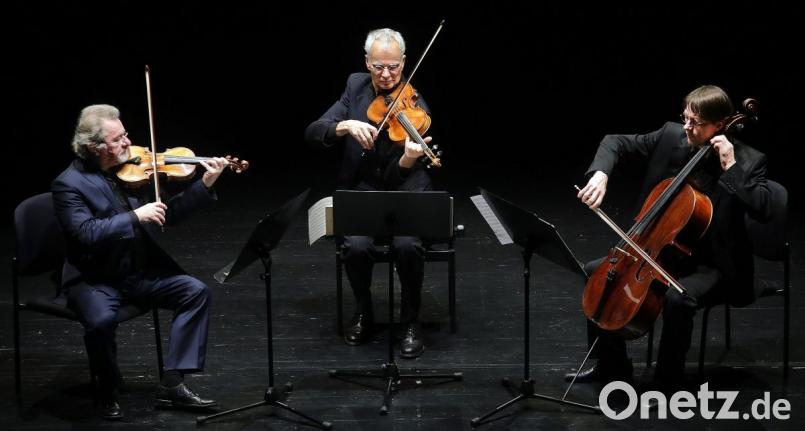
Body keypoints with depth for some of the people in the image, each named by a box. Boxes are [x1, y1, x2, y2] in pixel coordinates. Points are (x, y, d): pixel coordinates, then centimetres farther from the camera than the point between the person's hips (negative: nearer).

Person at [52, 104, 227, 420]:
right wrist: (135, 217, -30)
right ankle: (108, 393, -6)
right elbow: (86, 233, -26)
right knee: (102, 319, -35)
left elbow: (165, 215, 9)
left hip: (140, 272, 6)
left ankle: (172, 384, -7)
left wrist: (206, 184, -2)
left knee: (196, 292, -10)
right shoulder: (68, 184, -13)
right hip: (94, 279, -6)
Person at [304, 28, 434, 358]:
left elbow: (395, 178, -19)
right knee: (357, 246, -28)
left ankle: (410, 322, -8)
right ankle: (363, 313, 1)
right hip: (361, 194, 2)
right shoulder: (355, 87, -1)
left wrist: (409, 159, -41)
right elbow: (312, 133, -9)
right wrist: (346, 125, -28)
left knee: (407, 245, -32)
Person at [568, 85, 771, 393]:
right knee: (594, 272, 1)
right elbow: (616, 143, 0)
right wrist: (600, 174, -20)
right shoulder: (671, 135, -4)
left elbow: (763, 210, -29)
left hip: (711, 265, -6)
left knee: (677, 298, -35)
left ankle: (666, 382, -12)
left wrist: (731, 168, -30)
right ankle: (612, 365, 14)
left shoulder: (747, 161, -16)